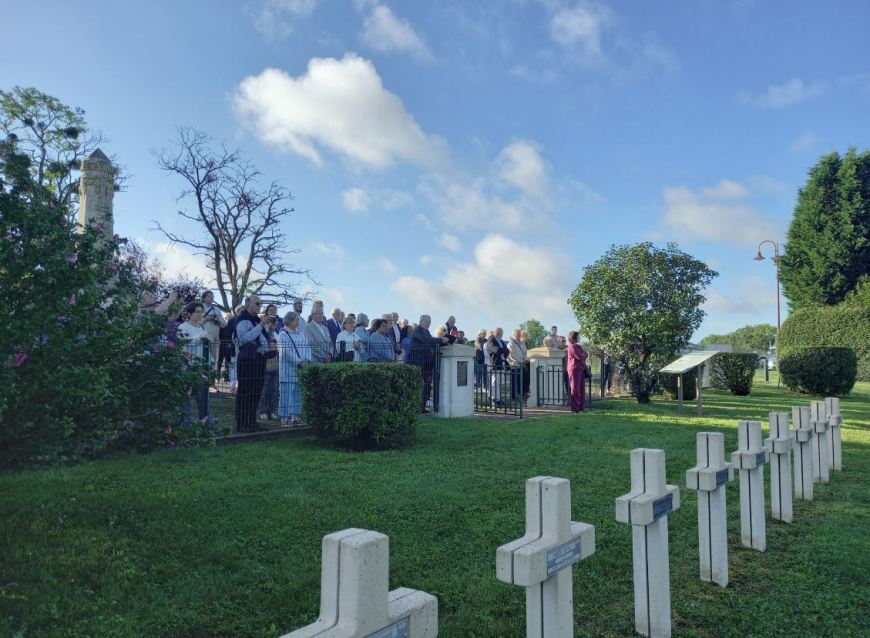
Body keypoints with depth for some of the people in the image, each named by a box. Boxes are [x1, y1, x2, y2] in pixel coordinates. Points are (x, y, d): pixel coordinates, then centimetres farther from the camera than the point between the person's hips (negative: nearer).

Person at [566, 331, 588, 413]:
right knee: (575, 389, -6)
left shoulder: (578, 346, 19)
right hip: (574, 369, -9)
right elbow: (580, 357, -17)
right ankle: (574, 408, -2)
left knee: (581, 388, 10)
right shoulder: (572, 347, -12)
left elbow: (585, 355, 18)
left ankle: (581, 407, 16)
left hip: (580, 369, 9)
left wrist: (583, 355, -2)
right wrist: (584, 355, 2)